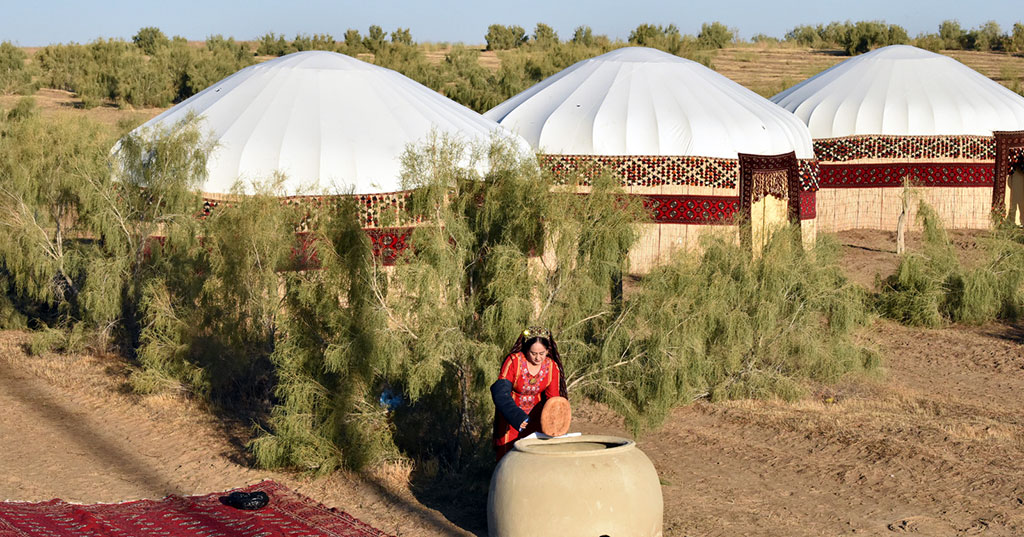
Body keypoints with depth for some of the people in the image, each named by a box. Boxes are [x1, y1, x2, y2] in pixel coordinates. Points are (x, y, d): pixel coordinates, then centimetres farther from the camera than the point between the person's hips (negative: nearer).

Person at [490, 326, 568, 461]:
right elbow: (500, 393, -26)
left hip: (535, 416, 2)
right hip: (511, 413, -2)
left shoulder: (552, 367, -10)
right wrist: (517, 417, -36)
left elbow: (552, 399, -10)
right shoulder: (513, 361, -21)